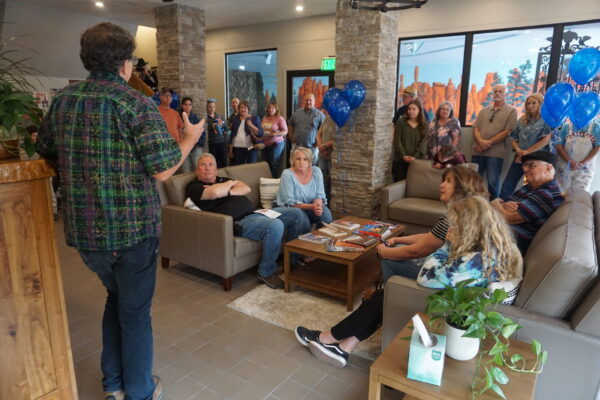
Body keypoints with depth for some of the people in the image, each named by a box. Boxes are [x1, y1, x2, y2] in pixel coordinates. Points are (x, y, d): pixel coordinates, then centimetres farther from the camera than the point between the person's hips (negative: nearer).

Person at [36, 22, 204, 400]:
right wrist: (190, 138, -2)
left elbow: (45, 150, 16)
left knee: (116, 296, 26)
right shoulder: (137, 103, -14)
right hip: (132, 228, -6)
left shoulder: (62, 99, 4)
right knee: (135, 311, 12)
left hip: (83, 228, 6)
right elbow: (162, 170, -17)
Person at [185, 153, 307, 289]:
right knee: (275, 226, -34)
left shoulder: (222, 180, 24)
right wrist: (230, 183, -1)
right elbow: (215, 193, -22)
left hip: (254, 213, 9)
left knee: (296, 213, 6)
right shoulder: (194, 186, 1)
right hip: (238, 222, -9)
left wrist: (228, 192, -9)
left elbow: (246, 189, 9)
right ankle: (266, 273, -15)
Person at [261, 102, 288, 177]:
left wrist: (276, 134, -20)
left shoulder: (280, 118, -5)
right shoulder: (265, 118, 12)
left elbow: (285, 131, -7)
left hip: (276, 144, -6)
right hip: (265, 144, 6)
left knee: (273, 163, -9)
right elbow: (261, 129, 24)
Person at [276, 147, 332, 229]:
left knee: (326, 213, -23)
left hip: (310, 208, 4)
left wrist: (318, 205, -25)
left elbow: (320, 195, -2)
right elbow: (289, 202, -19)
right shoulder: (287, 174, -16)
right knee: (303, 219, -32)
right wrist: (311, 206, -29)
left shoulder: (316, 171, -5)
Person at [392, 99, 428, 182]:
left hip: (417, 161, 1)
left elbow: (423, 142, -2)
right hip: (400, 160, 0)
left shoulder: (424, 124, 7)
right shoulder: (401, 122, 4)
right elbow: (397, 141, -2)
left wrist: (415, 157, -14)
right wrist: (403, 156, -12)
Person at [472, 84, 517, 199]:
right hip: (478, 151, 4)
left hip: (495, 152, -4)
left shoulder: (511, 111, 3)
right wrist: (480, 141, -12)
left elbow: (508, 131, -7)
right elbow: (475, 128, 9)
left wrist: (488, 143, -10)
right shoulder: (484, 110, 17)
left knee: (492, 182, -3)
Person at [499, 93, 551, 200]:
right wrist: (518, 150, -10)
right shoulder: (522, 120, 13)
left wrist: (526, 152, -12)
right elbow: (514, 140, 11)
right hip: (519, 157, 5)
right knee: (507, 185, 0)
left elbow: (546, 140, -13)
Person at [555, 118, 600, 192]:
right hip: (565, 167, 1)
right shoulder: (566, 127, -3)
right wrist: (570, 162, -18)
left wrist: (583, 163, -15)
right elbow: (559, 146, -8)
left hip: (585, 169, 0)